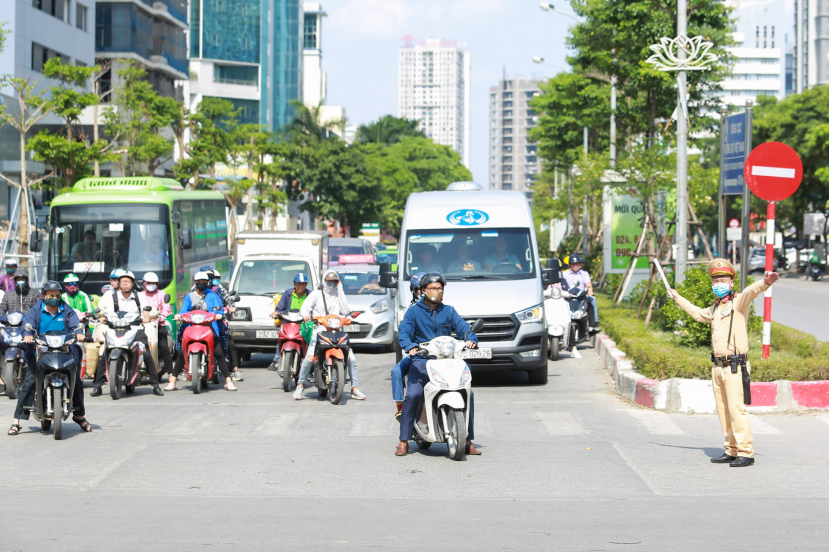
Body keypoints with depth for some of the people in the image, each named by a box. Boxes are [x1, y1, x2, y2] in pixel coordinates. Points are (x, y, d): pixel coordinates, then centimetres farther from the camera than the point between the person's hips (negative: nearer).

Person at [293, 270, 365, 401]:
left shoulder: (339, 295, 19)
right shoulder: (316, 294, 12)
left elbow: (345, 311, 3)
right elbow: (304, 307, 1)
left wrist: (340, 290, 3)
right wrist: (306, 315, -23)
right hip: (319, 330, -3)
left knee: (351, 358, -10)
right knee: (309, 358, -23)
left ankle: (354, 389, 0)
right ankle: (300, 386, -6)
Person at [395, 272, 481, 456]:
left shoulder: (449, 311, 17)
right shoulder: (414, 312, 8)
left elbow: (462, 327, 5)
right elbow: (404, 331, -5)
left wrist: (471, 339, -17)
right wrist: (410, 346, -26)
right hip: (422, 360, -3)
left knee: (467, 393, -13)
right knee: (412, 396, -25)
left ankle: (468, 441, -2)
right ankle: (404, 441, -16)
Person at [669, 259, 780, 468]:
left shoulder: (738, 302, -4)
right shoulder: (715, 309, 20)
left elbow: (750, 292, -26)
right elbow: (697, 313, 41)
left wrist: (764, 283, -47)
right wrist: (678, 298, 54)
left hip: (734, 367, -8)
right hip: (717, 366, 8)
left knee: (736, 408, -12)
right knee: (723, 411, 9)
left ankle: (746, 452, -11)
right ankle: (731, 451, 15)